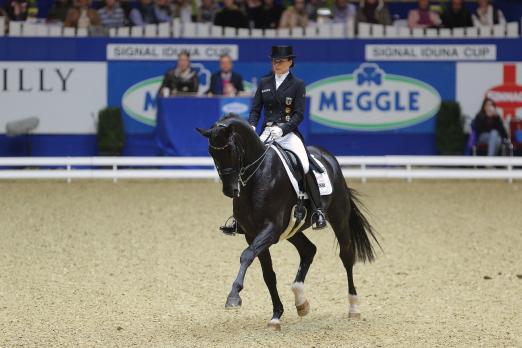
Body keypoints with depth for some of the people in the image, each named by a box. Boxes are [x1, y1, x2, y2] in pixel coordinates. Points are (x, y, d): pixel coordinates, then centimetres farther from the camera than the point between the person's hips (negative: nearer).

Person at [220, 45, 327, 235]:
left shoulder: (297, 84, 2)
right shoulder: (264, 83, 13)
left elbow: (299, 114, -5)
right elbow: (256, 110, 11)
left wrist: (282, 129, -20)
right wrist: (251, 126, -10)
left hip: (288, 132, -4)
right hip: (267, 132, 4)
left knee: (304, 165, -28)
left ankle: (318, 212, -24)